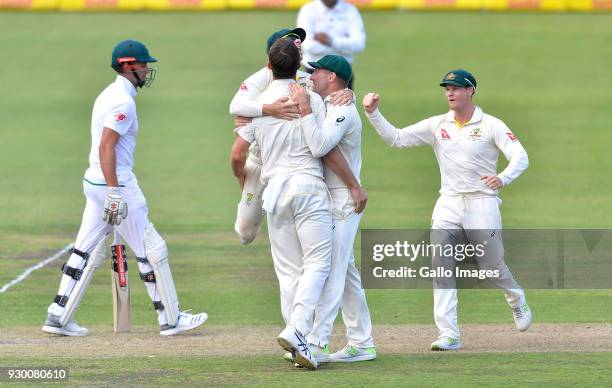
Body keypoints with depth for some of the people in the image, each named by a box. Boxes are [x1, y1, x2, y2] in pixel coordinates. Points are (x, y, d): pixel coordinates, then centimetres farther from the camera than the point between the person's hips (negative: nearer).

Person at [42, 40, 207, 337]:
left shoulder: (108, 95, 15)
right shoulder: (123, 101, -15)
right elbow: (106, 147, -23)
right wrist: (114, 193, -25)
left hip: (94, 181, 10)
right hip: (115, 182, -10)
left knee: (87, 252, 10)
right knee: (152, 250, -1)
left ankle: (58, 317, 8)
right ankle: (170, 319, 5)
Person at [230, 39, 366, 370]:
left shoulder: (257, 103, 8)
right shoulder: (309, 99, -4)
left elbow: (237, 155, 8)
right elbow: (326, 149, -8)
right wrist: (355, 186, -2)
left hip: (274, 189, 4)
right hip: (308, 185, -4)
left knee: (288, 269, 8)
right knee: (318, 262, -5)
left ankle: (298, 342, 5)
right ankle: (297, 330, -23)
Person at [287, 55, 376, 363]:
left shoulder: (343, 110, -14)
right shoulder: (326, 108, 18)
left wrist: (304, 109, -26)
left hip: (342, 200, -10)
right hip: (328, 199, 10)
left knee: (330, 272, -13)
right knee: (345, 273, 11)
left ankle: (317, 345, -18)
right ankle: (362, 344, 15)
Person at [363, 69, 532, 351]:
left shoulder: (491, 126, -3)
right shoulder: (437, 125, 9)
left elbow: (520, 157, -12)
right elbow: (396, 138, 7)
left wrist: (502, 178, -32)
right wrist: (373, 114, -7)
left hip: (482, 203, -4)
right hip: (448, 204, 4)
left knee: (492, 265, 3)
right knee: (440, 264, -12)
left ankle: (517, 303, 37)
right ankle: (449, 335, -14)